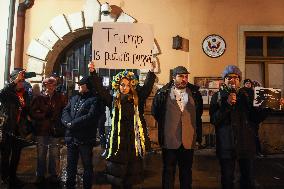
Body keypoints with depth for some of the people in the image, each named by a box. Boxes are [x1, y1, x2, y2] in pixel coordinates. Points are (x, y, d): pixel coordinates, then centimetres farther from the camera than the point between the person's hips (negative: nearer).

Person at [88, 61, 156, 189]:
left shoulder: (137, 100, 6)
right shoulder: (113, 100, 4)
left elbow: (147, 87, 0)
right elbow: (100, 88, -1)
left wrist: (151, 72, -10)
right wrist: (93, 73, -10)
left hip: (133, 142, 1)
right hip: (118, 142, -1)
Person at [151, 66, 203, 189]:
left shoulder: (195, 93, 5)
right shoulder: (163, 92, -1)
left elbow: (199, 112, 15)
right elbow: (155, 112, 8)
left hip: (188, 140, 2)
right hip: (169, 139, -2)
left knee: (186, 170, 15)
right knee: (168, 170, 11)